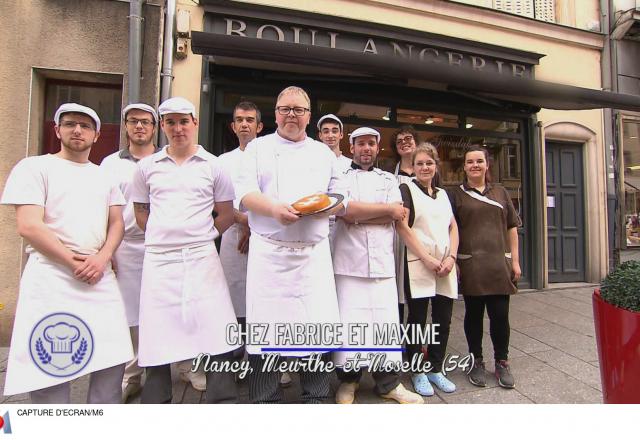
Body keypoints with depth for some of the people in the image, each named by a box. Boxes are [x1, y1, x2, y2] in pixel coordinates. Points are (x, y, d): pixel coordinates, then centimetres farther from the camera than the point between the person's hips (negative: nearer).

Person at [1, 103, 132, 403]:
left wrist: (101, 259, -7)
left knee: (112, 361, 2)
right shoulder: (35, 167, 4)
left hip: (100, 277, 4)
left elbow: (117, 223, 10)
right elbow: (28, 226, -7)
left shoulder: (105, 176, 18)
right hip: (52, 276, -4)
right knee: (50, 366, -2)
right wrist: (72, 262, -12)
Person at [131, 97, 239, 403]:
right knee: (156, 337, 9)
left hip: (201, 258, -2)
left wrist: (201, 237, 1)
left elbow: (226, 215, 7)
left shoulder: (213, 165, 5)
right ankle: (155, 402, 29)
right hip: (158, 259, 2)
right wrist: (165, 236, 6)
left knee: (217, 334, -3)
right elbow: (141, 212, 17)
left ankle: (222, 400, 13)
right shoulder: (147, 166, 11)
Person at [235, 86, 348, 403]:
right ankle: (265, 399, 20)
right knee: (265, 325, 1)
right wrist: (274, 208, -20)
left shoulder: (324, 154, 17)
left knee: (318, 324, 2)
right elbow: (245, 194, 0)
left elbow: (341, 200, 13)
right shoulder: (258, 148, 12)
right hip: (269, 251, -1)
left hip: (314, 252, 2)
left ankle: (315, 396, 23)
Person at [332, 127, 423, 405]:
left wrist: (357, 215, -7)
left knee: (386, 320, 5)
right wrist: (387, 209, -5)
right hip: (349, 261, -3)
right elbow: (345, 210, -11)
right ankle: (348, 380, 20)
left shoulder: (388, 179, 18)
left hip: (383, 261, 3)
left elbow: (396, 215, 1)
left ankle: (388, 382, 21)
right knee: (348, 322, 0)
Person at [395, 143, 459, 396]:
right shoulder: (407, 190, 0)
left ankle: (436, 369, 26)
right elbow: (402, 226, -9)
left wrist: (452, 257, -2)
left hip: (446, 266, 6)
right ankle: (417, 373, 19)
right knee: (417, 320, 3)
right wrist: (427, 258, -13)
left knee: (443, 320, 10)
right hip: (418, 264, -5)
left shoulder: (443, 194, 18)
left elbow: (453, 226, 14)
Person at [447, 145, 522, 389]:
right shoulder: (456, 195, 3)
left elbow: (512, 228, 13)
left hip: (499, 264, 2)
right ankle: (476, 361, 23)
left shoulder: (501, 193, 12)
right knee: (474, 314, 8)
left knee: (500, 315, 5)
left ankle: (502, 362, 24)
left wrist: (515, 260, 6)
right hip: (470, 265, -2)